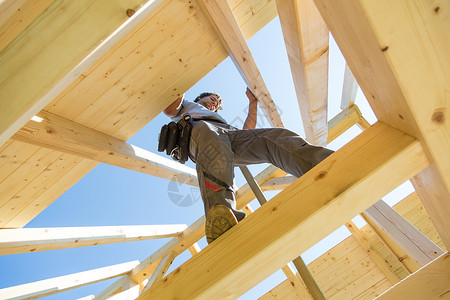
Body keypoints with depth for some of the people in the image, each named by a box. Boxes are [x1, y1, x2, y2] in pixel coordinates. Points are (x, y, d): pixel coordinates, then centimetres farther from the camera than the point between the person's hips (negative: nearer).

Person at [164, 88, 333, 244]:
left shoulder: (221, 119, 51)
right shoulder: (187, 106, 43)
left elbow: (247, 132, 38)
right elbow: (170, 110, 20)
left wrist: (253, 101, 45)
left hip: (230, 134, 4)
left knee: (275, 136, -26)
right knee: (211, 138, -43)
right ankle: (220, 211, -67)